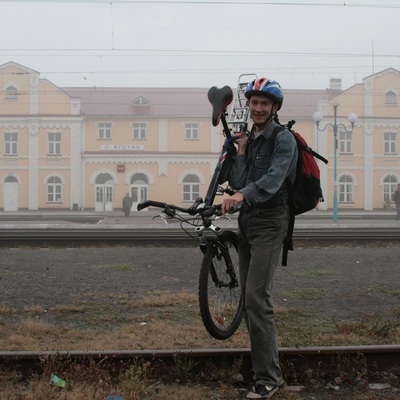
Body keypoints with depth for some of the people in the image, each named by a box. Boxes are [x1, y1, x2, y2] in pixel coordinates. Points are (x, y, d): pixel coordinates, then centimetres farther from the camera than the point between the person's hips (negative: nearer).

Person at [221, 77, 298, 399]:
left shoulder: (283, 139, -8)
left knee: (257, 298, -16)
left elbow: (273, 179, -26)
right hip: (247, 221, 8)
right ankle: (262, 366, 22)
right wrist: (241, 150, 0)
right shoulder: (250, 140, 16)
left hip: (270, 222, -8)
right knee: (249, 298, 10)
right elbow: (238, 183, 8)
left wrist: (243, 195, -41)